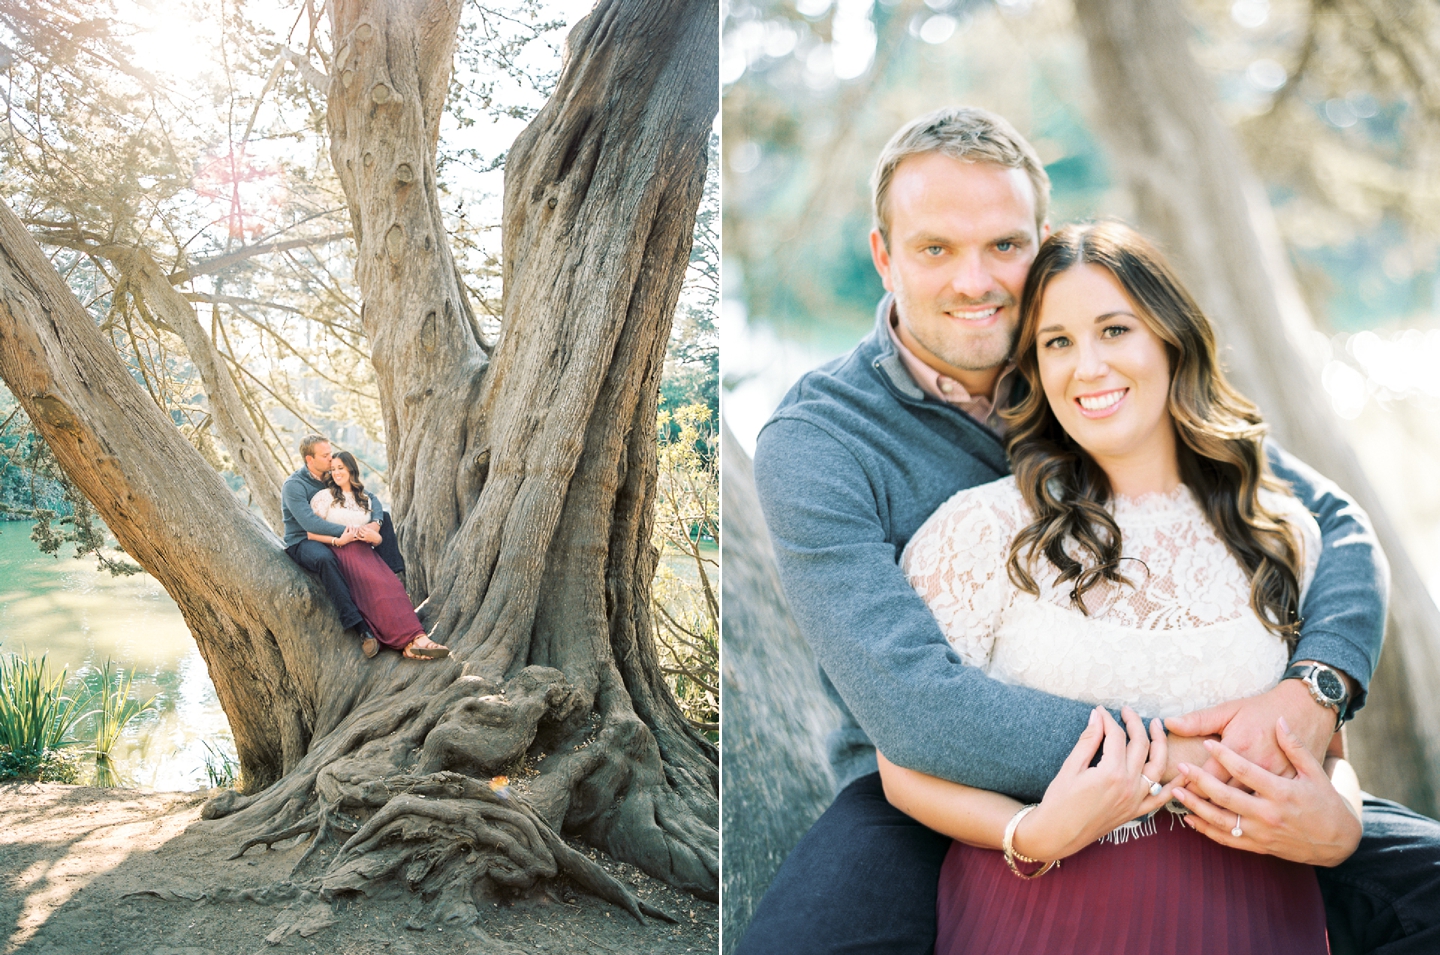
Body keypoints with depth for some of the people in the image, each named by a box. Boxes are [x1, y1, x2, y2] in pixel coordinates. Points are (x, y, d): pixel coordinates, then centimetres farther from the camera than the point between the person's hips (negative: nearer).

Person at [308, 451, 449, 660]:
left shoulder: (366, 499, 21)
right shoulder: (324, 496, 8)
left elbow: (377, 538, 20)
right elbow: (311, 533, 0)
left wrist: (374, 537, -4)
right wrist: (338, 539, -14)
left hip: (364, 552, 5)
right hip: (341, 554, -4)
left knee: (392, 584, -28)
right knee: (377, 586, -32)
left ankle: (412, 642, -42)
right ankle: (415, 639, -42)